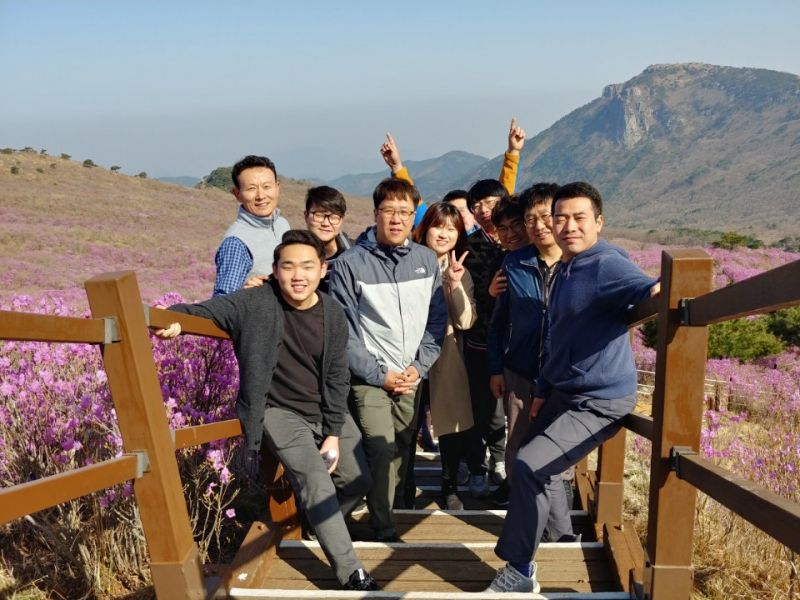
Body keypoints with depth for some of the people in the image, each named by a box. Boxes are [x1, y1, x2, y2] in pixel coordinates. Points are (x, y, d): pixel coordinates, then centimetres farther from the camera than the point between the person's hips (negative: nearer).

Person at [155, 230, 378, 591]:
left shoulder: (333, 314, -7)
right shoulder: (257, 303, -15)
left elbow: (338, 378, -4)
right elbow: (212, 309, -21)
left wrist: (333, 433, -8)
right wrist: (175, 316, -44)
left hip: (328, 412, 5)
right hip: (281, 412, -4)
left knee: (358, 481, 8)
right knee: (314, 479, -21)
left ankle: (320, 527, 37)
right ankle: (350, 572, -13)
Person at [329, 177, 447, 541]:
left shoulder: (427, 260, 4)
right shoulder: (351, 263, -8)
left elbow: (437, 320, 6)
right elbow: (343, 330, -9)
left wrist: (418, 366, -4)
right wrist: (380, 374, -11)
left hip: (412, 377, 4)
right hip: (369, 379, -4)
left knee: (404, 450, 13)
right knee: (382, 453, -9)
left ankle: (395, 504, 36)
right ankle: (383, 529, 8)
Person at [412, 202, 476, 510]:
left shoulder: (461, 272, 6)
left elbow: (465, 321, -5)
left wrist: (454, 284, -17)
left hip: (446, 359, 3)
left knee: (453, 425, 8)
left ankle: (450, 488, 28)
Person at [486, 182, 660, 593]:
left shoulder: (606, 265, -18)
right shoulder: (566, 269, 10)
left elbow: (640, 287, -38)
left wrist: (657, 289, -61)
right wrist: (542, 390, 22)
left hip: (599, 402, -10)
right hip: (562, 392, 10)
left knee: (528, 465, -19)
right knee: (537, 463, 23)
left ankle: (520, 570, -2)